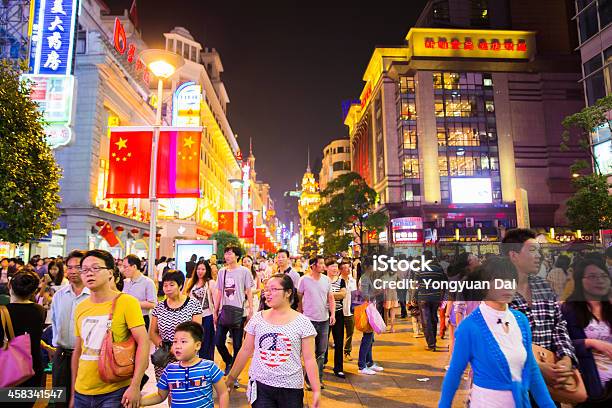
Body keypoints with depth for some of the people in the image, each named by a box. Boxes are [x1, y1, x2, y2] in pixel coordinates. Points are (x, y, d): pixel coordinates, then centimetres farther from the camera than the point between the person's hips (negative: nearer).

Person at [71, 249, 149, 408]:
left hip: (115, 393, -5)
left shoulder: (127, 302, -13)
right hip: (82, 393, 5)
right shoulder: (80, 308, 5)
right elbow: (78, 351, 13)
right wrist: (73, 392, 14)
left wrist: (135, 386, -22)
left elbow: (143, 342, -17)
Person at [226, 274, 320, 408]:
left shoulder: (302, 322, -8)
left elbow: (309, 359, -6)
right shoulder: (257, 318, 0)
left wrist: (316, 390, -8)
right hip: (259, 385, 2)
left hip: (291, 388, -1)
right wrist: (231, 378, 11)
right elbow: (245, 351, 8)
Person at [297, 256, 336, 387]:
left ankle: (319, 379, 24)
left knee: (321, 352, 11)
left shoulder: (326, 279, 4)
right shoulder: (304, 280, -8)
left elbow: (331, 298, 8)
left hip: (324, 320, 4)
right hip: (309, 320, -4)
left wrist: (333, 313, -4)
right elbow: (298, 299, -1)